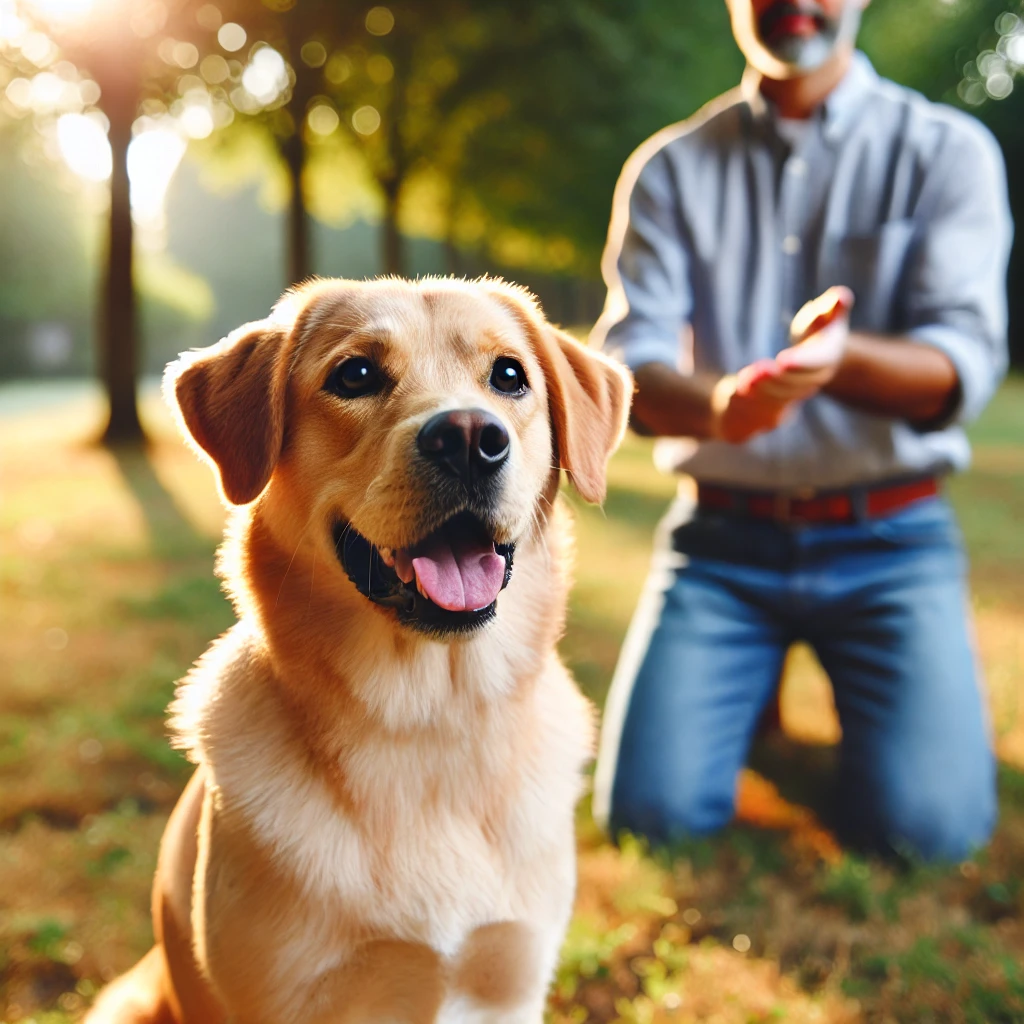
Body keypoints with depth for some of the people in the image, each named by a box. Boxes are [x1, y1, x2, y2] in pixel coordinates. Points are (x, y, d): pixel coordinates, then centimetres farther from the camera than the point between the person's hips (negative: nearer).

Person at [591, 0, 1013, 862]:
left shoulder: (947, 151, 2)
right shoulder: (670, 168, 6)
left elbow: (965, 364, -11)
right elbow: (628, 363, -6)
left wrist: (843, 356, -34)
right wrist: (718, 404, -30)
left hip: (890, 536, -1)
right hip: (725, 533, 1)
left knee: (929, 822, -17)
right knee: (653, 807, -13)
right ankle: (758, 674, 18)